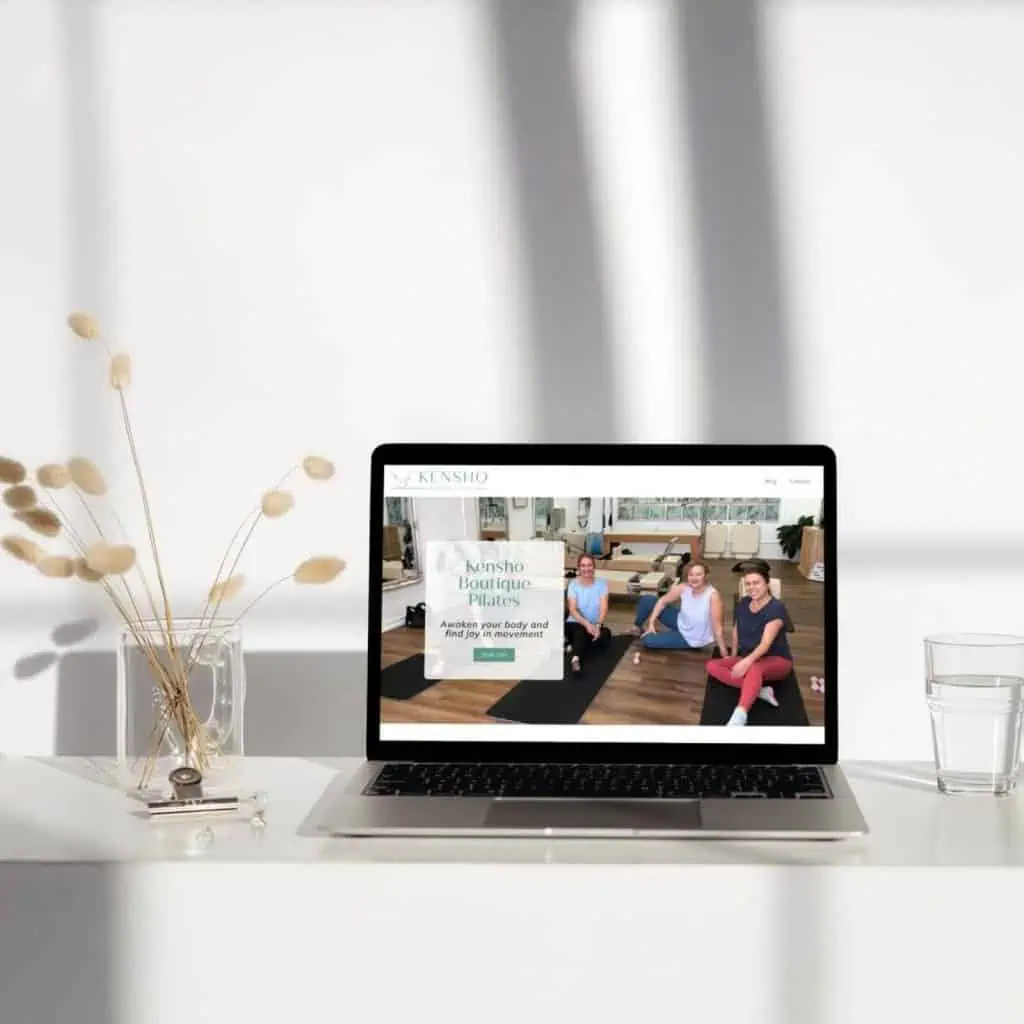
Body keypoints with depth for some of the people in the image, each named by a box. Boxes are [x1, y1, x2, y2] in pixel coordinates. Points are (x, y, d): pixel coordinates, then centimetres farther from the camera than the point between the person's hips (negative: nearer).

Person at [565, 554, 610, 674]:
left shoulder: (601, 583, -2)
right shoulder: (573, 584, -5)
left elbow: (603, 608, -12)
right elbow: (572, 610, -15)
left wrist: (598, 625, -31)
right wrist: (586, 624, -33)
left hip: (595, 626, 2)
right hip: (575, 624, -2)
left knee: (606, 634, -31)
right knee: (582, 631, -38)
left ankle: (574, 645, -23)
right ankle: (576, 660, -60)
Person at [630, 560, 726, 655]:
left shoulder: (713, 595, -34)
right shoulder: (683, 588, -19)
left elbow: (717, 627, -31)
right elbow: (662, 601, -3)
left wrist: (724, 655, -27)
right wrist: (651, 623, -9)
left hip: (692, 639, -5)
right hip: (680, 622, 5)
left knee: (647, 640, -14)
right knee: (647, 600, -2)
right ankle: (637, 627, 27)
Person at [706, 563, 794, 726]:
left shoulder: (776, 608, -17)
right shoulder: (743, 604, 4)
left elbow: (766, 643, -29)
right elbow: (736, 631, 20)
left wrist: (748, 660, -44)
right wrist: (733, 657, 10)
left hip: (776, 660, -7)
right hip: (748, 660, 7)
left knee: (754, 668, -42)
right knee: (712, 666, -17)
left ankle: (739, 717, -67)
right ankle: (760, 691, -31)